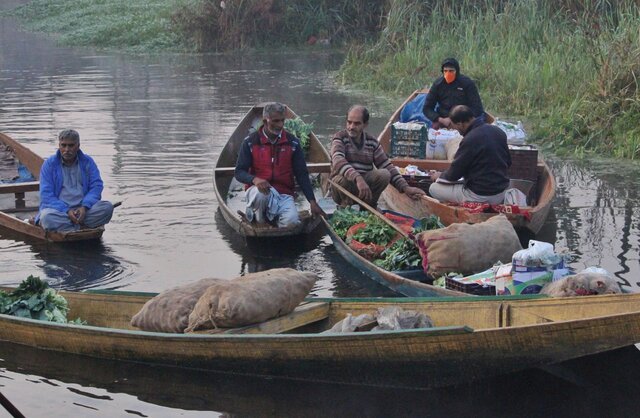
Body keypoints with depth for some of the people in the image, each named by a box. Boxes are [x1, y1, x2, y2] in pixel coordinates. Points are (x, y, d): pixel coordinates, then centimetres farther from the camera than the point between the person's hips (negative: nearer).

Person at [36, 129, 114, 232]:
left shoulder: (87, 162, 9)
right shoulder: (49, 164, 2)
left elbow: (96, 186, 2)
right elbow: (46, 195, -5)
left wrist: (84, 207, -17)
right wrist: (67, 211, -19)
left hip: (83, 209, 2)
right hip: (59, 210, -2)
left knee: (107, 207, -26)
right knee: (47, 217, -36)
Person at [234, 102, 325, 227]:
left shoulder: (293, 143, 6)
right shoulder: (250, 142, 0)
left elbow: (302, 175, 6)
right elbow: (239, 172, -3)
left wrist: (312, 202, -4)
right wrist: (255, 179, -26)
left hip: (284, 194, 2)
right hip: (259, 189, -2)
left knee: (292, 221, -28)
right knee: (261, 193, -39)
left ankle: (271, 214, 5)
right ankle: (259, 216, -6)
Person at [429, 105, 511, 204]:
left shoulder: (469, 140, -21)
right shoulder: (498, 131, 2)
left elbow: (453, 174, -12)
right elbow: (508, 163, 14)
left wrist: (439, 176, 8)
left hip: (479, 196, -9)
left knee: (433, 189, 3)